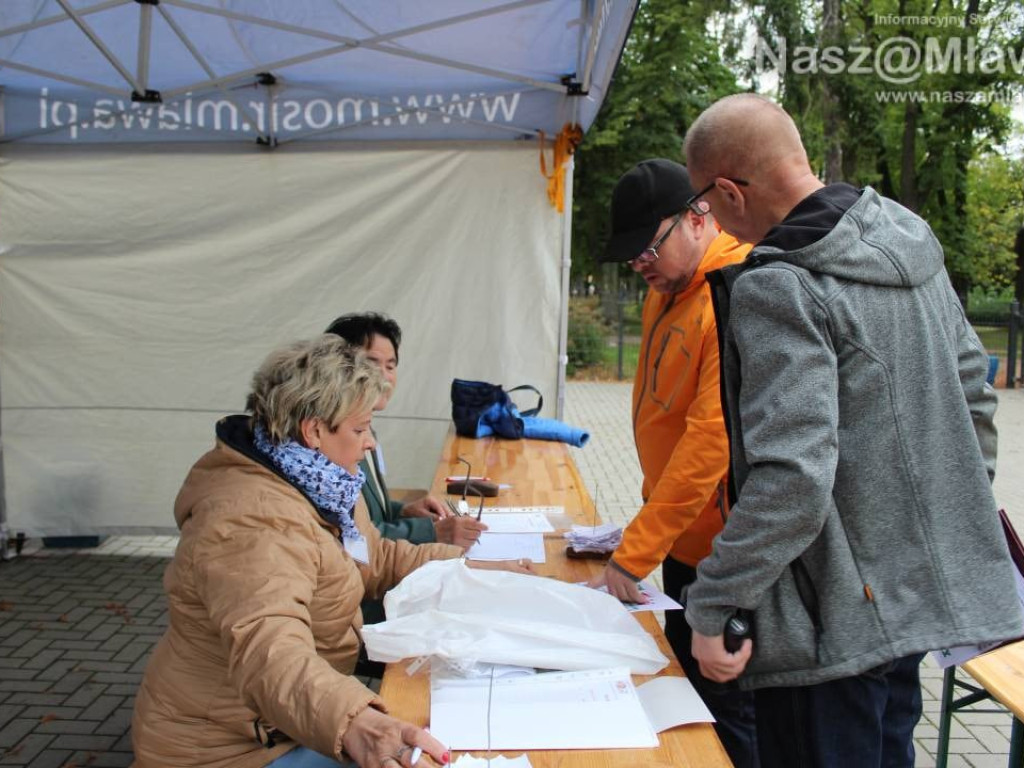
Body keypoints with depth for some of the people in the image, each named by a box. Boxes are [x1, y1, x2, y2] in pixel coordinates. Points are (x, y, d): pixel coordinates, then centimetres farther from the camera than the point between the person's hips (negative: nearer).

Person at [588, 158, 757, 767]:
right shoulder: (667, 290, 7)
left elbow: (712, 440, -28)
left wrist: (631, 557, -25)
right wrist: (654, 511, 10)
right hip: (683, 540, 9)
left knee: (727, 713, 6)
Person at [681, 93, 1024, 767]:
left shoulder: (778, 288, -23)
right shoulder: (912, 242, 4)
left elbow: (792, 479, -30)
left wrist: (712, 610, -22)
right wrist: (967, 509, 23)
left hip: (837, 620, -8)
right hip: (922, 588, 9)